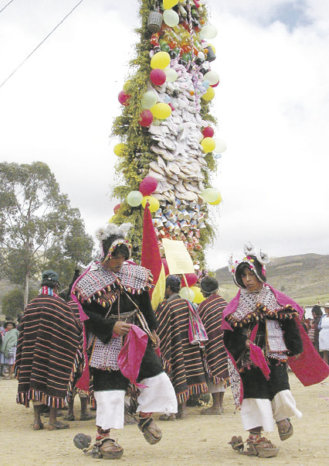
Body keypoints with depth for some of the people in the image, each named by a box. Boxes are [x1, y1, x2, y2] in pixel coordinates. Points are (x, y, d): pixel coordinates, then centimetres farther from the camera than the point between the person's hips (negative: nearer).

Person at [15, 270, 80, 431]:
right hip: (54, 350, -4)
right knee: (54, 381, 3)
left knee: (36, 381, 10)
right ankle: (52, 420, 6)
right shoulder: (59, 304, -7)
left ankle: (37, 420, 14)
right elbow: (70, 331, -8)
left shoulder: (31, 305, 8)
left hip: (33, 351, 5)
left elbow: (23, 332, 10)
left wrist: (21, 362, 16)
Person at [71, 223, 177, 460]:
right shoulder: (90, 279, -9)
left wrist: (152, 330, 9)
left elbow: (146, 304, 13)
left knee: (156, 375, -1)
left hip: (138, 336, 5)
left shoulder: (136, 273, 5)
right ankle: (103, 437, 11)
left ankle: (145, 416, 25)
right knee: (109, 387, -2)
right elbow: (86, 315, -10)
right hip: (107, 342, -4)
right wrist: (111, 327, -20)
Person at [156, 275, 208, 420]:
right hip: (188, 347, 6)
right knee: (184, 372, 11)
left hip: (173, 347, -6)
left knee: (172, 374, 2)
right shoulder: (186, 303, 4)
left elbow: (160, 330, -11)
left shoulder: (165, 306, -14)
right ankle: (182, 409, 18)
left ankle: (170, 411, 6)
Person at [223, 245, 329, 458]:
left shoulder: (276, 298, 5)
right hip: (251, 360, -1)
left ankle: (282, 417, 27)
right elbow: (230, 335, 2)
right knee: (255, 394, -2)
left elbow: (291, 326, 8)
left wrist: (294, 350, 3)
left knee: (280, 391, -7)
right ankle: (255, 438, 11)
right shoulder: (238, 304, 3)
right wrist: (244, 346, -12)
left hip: (275, 356, 1)